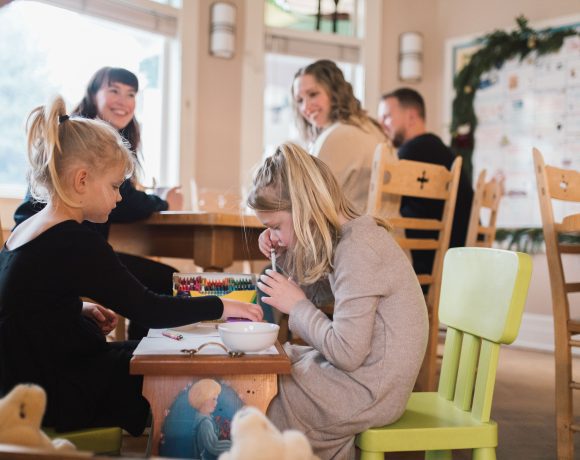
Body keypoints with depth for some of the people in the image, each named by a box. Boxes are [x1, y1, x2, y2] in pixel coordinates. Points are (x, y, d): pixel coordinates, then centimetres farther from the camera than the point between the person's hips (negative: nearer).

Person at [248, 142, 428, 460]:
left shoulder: (357, 249, -23)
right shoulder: (353, 234, 4)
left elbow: (346, 353, -26)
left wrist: (297, 305, -14)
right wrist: (283, 253, 2)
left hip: (369, 392, -9)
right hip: (369, 376, 9)